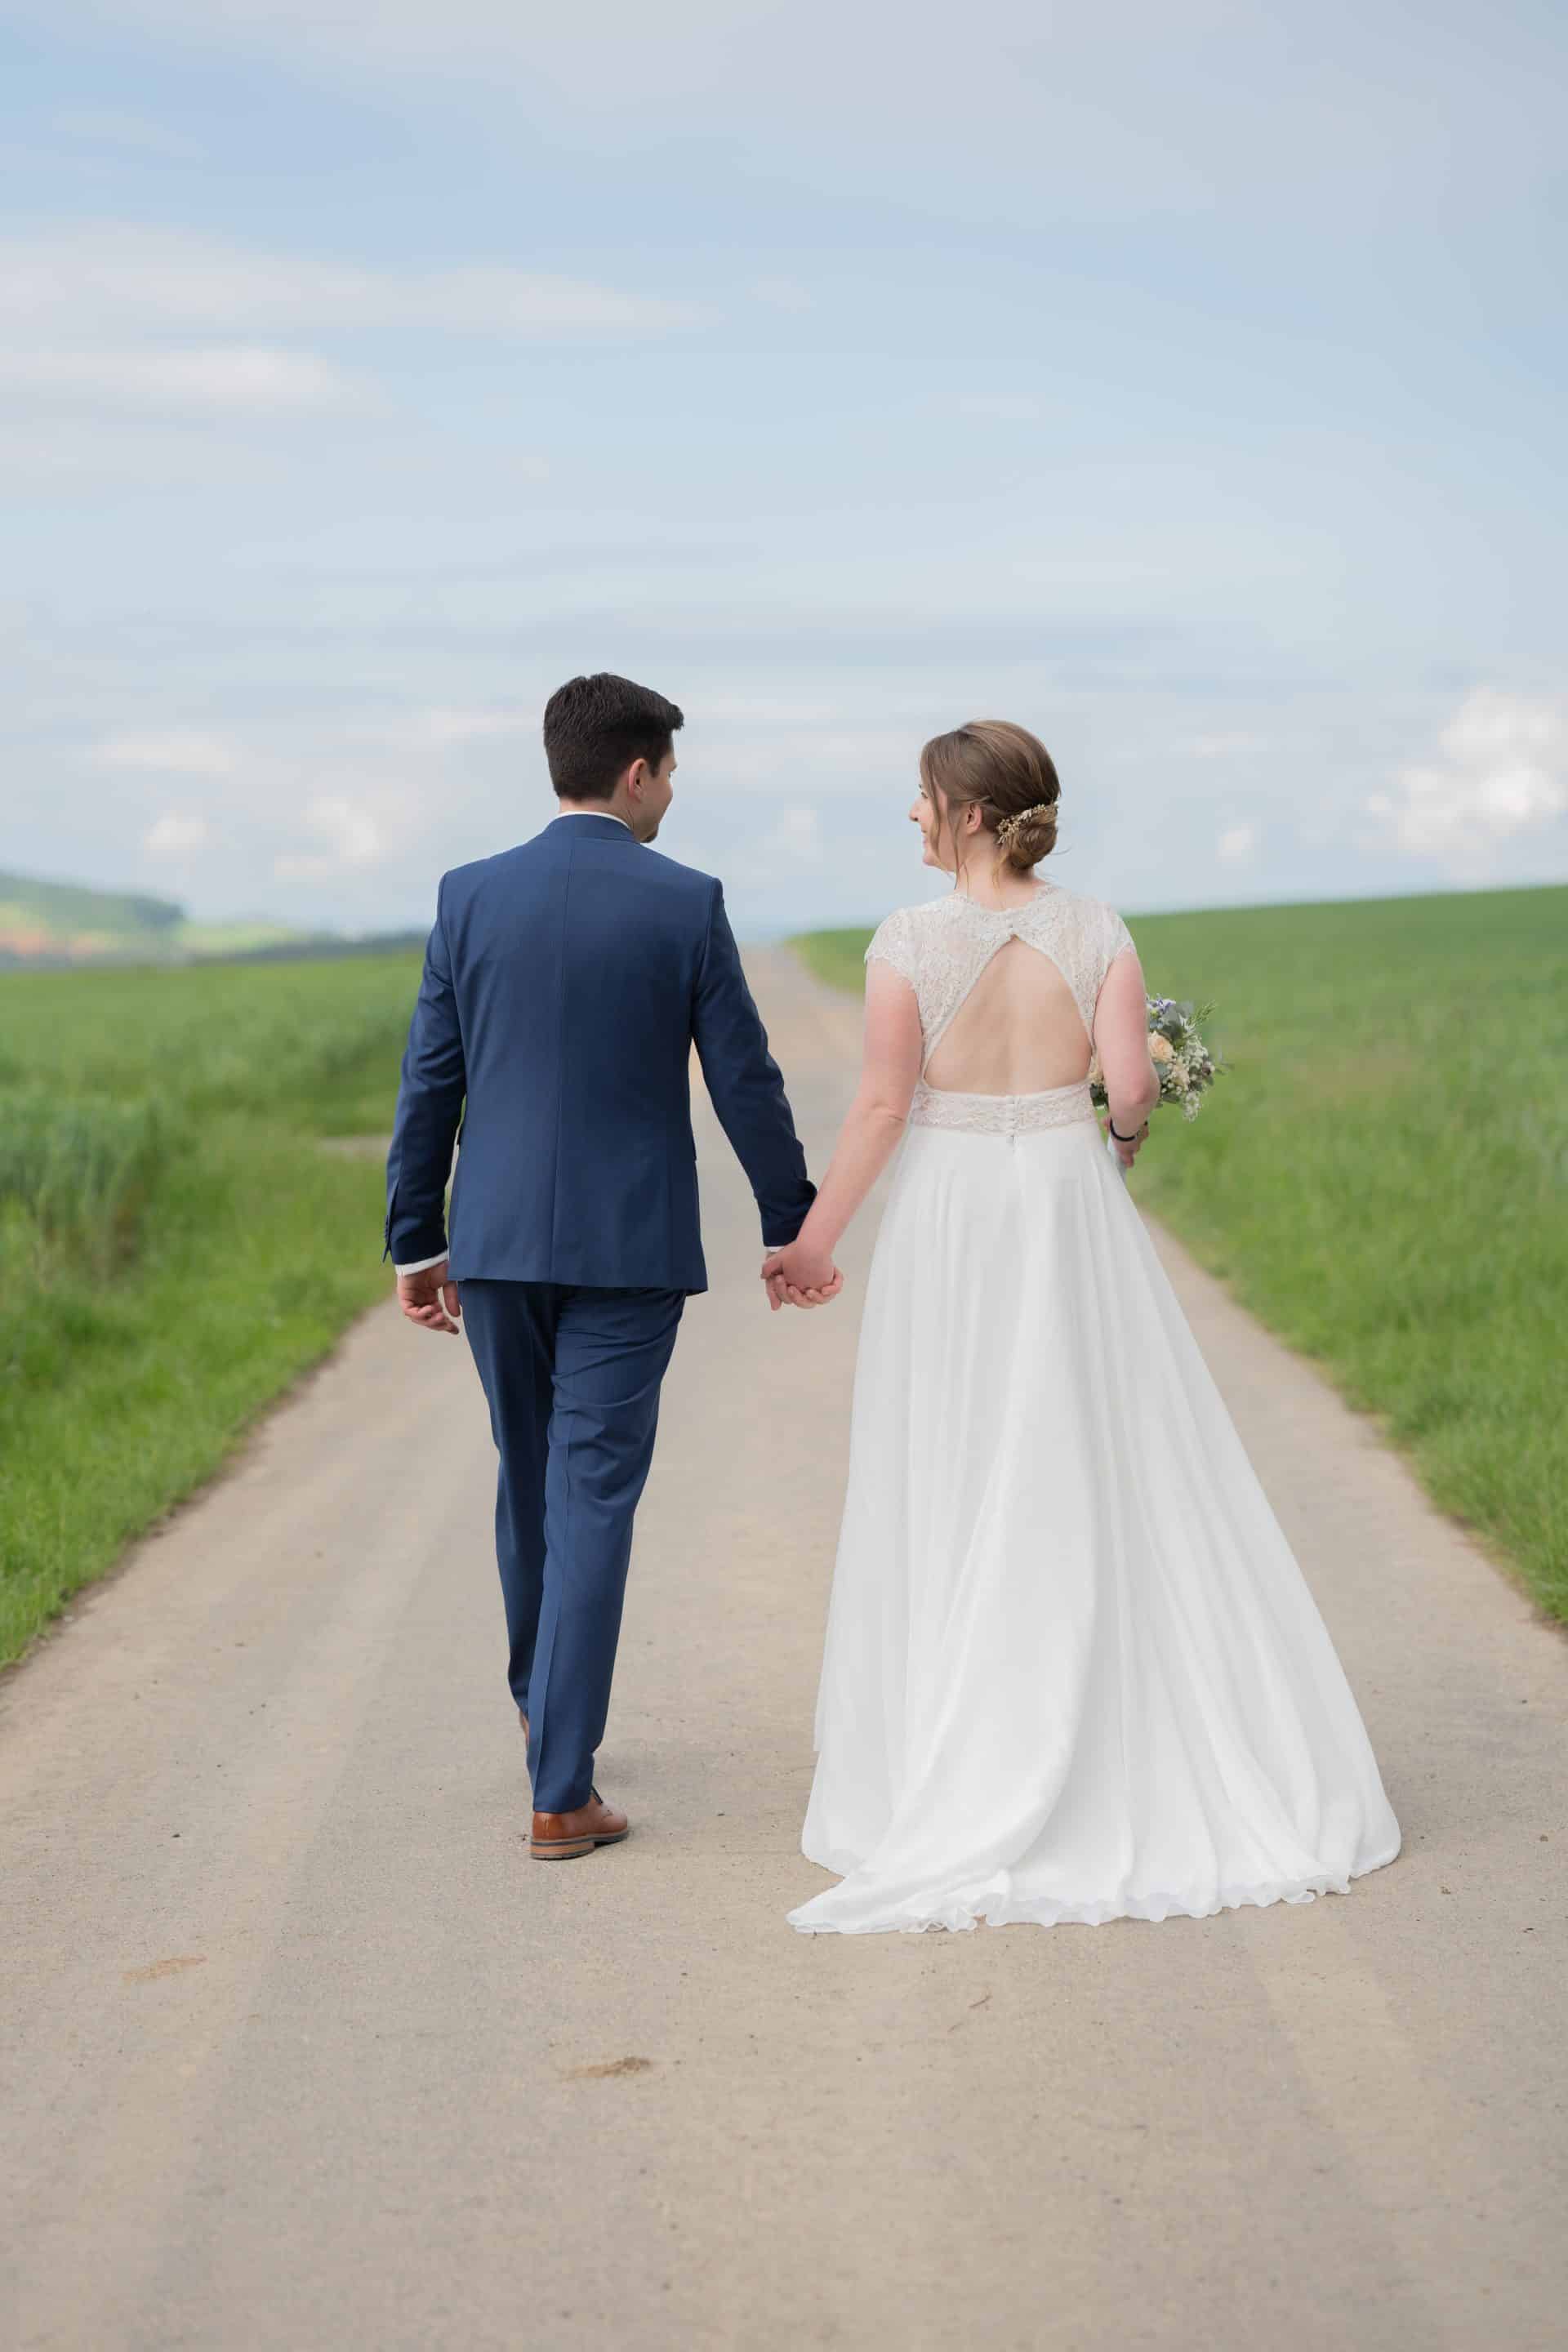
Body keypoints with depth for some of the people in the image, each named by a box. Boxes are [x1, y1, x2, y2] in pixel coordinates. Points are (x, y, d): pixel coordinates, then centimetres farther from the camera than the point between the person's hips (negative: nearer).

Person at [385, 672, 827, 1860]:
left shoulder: (472, 895, 0)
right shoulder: (685, 903, -6)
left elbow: (429, 1082, 2)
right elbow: (745, 1081, -3)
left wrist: (416, 1241, 10)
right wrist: (791, 1226, 8)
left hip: (497, 1239, 3)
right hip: (629, 1244, -3)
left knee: (531, 1475, 21)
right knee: (593, 1497, -2)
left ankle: (545, 1704, 40)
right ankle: (561, 1789, -4)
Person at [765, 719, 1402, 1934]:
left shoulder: (911, 941, -9)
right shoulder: (1098, 930, -3)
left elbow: (882, 1107, -9)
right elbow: (1132, 1085, -11)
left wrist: (813, 1242, 0)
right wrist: (1128, 1128, 14)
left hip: (949, 1212, -2)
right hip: (1072, 1208, 2)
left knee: (957, 1492, 7)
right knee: (1107, 1481, 10)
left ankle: (962, 1777, 11)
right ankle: (1143, 1752, 13)